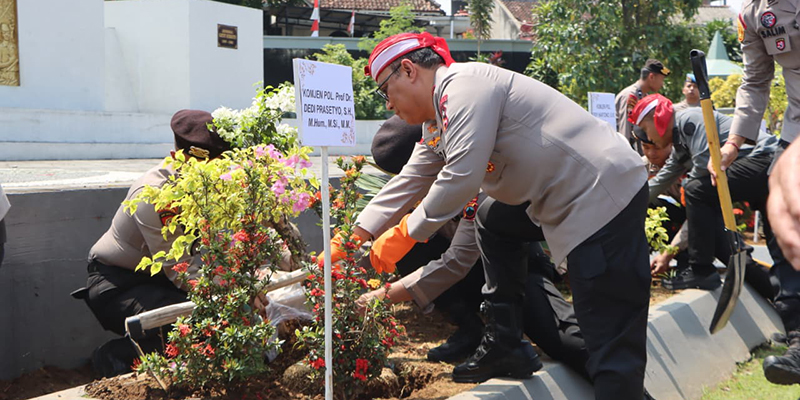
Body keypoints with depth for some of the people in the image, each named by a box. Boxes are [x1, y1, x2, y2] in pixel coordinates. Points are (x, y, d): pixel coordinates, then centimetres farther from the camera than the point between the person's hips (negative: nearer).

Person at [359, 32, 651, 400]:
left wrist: (404, 234, -14)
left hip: (606, 194, -11)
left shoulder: (463, 85, -14)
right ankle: (505, 347, 26)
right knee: (493, 222, 26)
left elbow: (462, 176, -23)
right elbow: (409, 183, 23)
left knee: (613, 345, -13)